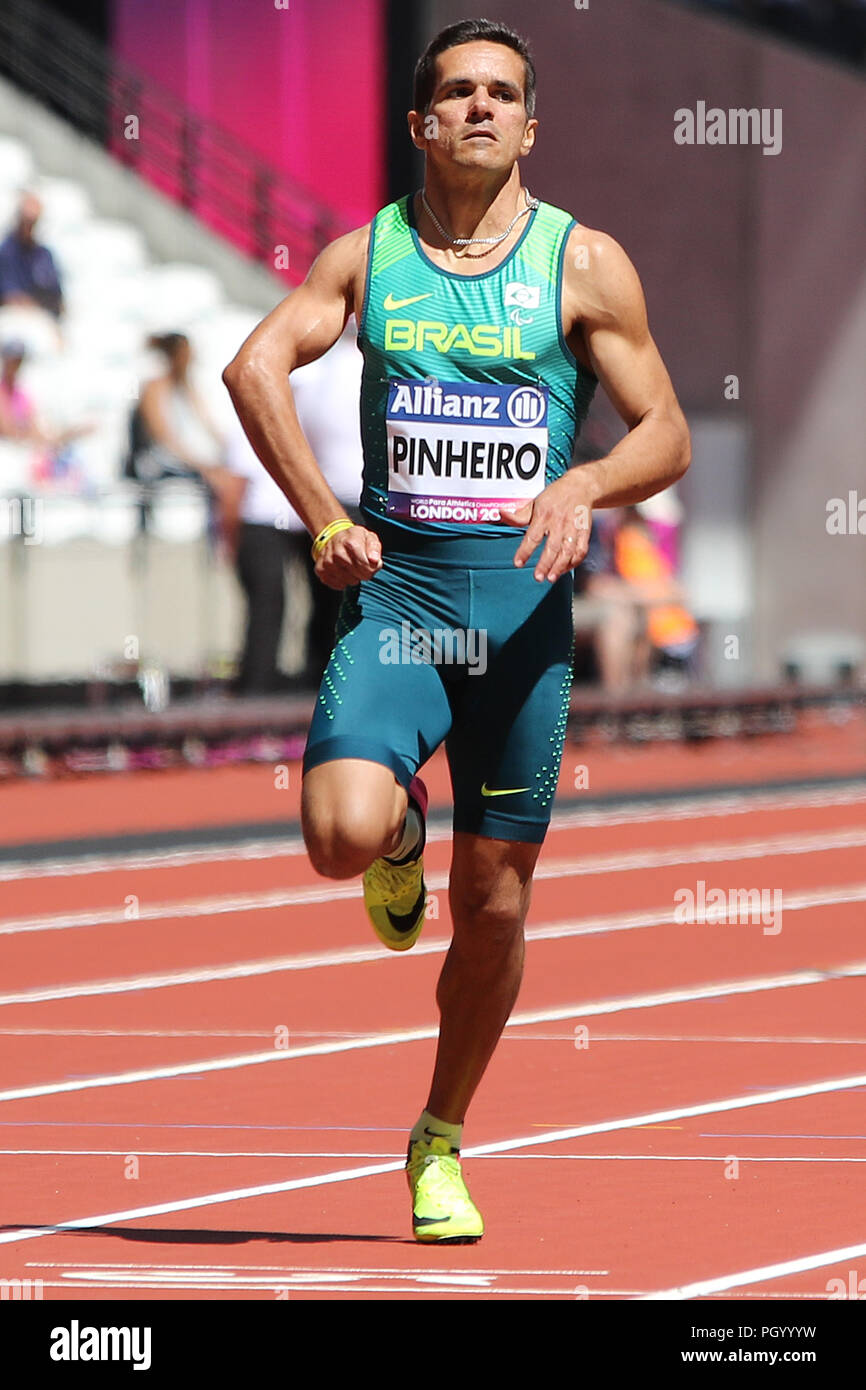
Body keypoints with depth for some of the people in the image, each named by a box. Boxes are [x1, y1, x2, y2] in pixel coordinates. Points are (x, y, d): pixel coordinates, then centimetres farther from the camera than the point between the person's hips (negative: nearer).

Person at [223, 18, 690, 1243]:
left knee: (496, 902, 4)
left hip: (521, 601, 0)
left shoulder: (586, 264, 2)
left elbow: (667, 438, 2)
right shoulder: (368, 253, 5)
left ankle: (442, 1143, 24)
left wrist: (584, 485, -20)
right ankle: (404, 825, 15)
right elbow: (256, 363, -7)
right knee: (343, 834, -24)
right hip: (393, 590, 0)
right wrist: (326, 521, -19)